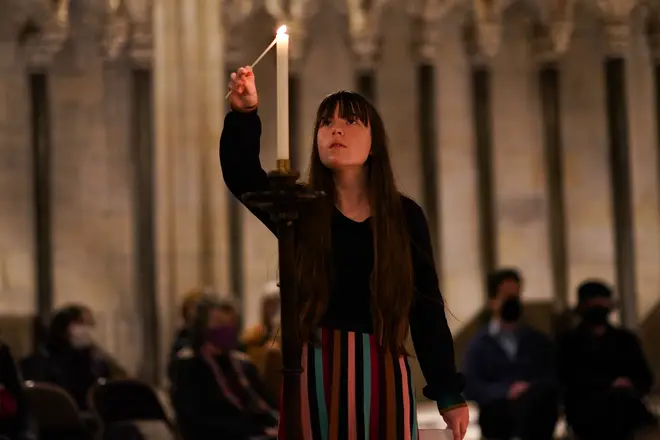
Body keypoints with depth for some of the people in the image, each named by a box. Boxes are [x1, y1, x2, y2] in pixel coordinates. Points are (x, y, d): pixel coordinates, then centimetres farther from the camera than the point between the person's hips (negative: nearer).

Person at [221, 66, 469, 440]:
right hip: (314, 372, 0)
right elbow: (241, 175, -14)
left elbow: (427, 308, 4)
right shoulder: (300, 209, 5)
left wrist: (449, 393, 2)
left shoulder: (405, 216, 5)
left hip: (382, 372, 0)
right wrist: (245, 114, -30)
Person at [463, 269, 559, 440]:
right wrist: (507, 392, -17)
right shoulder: (478, 344, 15)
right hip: (498, 417, -2)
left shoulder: (539, 341, 23)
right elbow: (472, 387, 1)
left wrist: (532, 388, -14)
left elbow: (554, 379, 10)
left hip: (538, 415, 2)